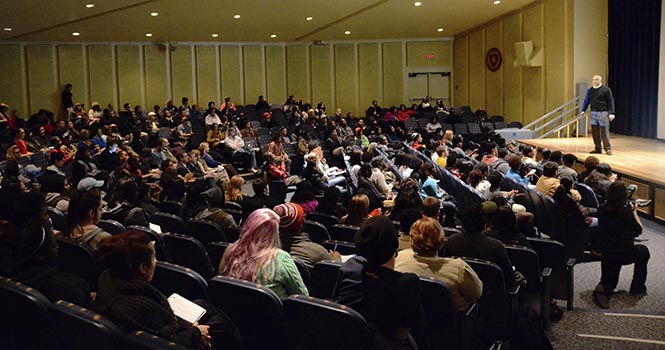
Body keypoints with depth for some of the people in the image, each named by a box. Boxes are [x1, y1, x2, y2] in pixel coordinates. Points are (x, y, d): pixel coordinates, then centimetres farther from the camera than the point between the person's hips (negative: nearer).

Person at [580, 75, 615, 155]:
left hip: (603, 113, -5)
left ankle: (608, 148, 1)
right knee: (595, 131, 5)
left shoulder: (606, 89, -2)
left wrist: (611, 113, -9)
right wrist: (583, 110, 6)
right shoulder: (590, 90, 13)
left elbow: (610, 102, -3)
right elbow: (586, 100, 17)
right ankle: (598, 148, 14)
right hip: (593, 113, 5)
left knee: (604, 131, -6)